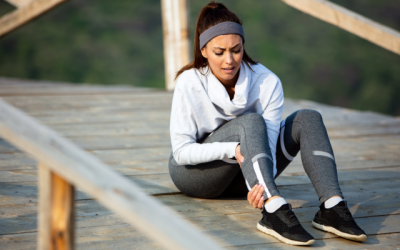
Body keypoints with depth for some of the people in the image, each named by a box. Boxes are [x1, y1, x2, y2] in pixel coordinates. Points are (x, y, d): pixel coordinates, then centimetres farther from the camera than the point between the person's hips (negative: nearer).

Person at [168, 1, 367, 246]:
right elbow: (181, 151, -21)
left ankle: (331, 207, -35)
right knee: (250, 122, -33)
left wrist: (260, 185, -44)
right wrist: (232, 149, -37)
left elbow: (267, 141, -22)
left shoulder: (267, 83, -16)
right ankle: (275, 211, -50)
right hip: (194, 173, -4)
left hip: (242, 175, 4)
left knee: (307, 120, -18)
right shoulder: (188, 84, -21)